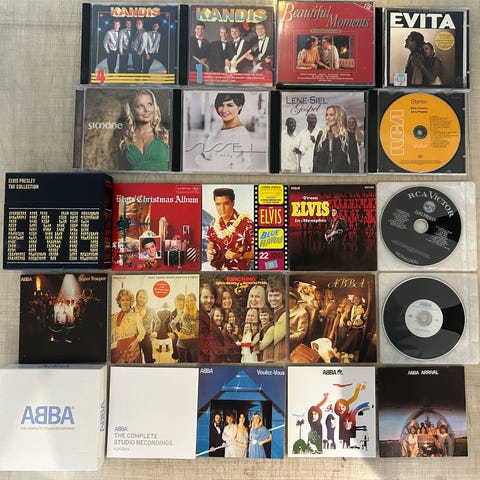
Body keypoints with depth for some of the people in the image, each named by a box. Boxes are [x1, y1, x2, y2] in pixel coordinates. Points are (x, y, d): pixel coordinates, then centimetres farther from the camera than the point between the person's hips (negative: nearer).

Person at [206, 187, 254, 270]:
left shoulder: (246, 224, -17)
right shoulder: (214, 224, 0)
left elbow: (255, 252, -15)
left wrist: (240, 255, -29)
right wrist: (209, 252, -5)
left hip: (240, 270, -4)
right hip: (218, 269, 5)